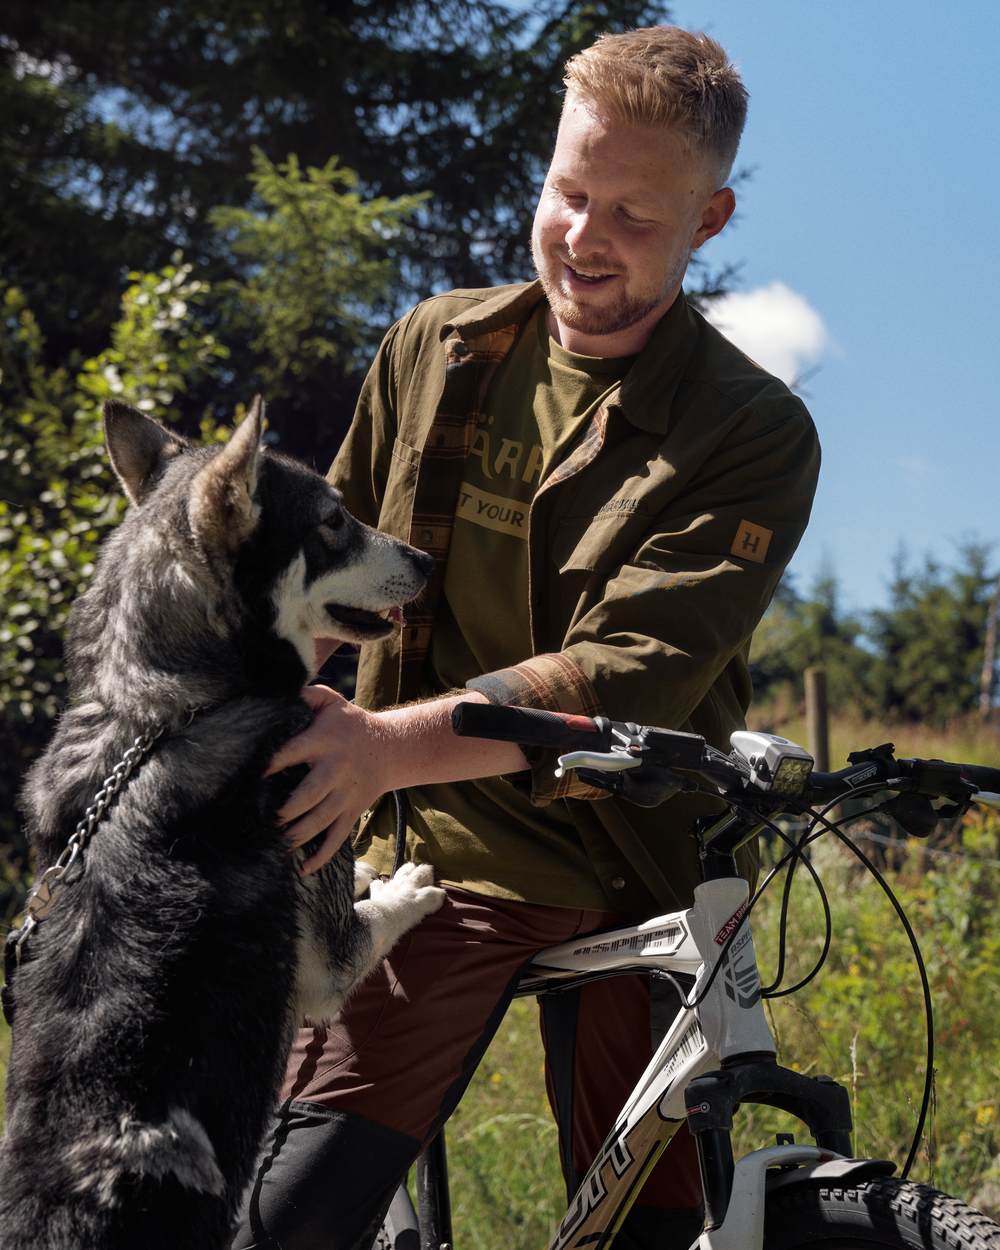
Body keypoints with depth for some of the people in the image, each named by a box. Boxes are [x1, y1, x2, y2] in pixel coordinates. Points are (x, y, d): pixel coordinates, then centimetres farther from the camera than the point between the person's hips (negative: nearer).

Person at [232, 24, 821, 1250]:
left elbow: (629, 679, -21)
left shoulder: (753, 434, -9)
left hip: (632, 883, -1)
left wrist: (391, 744, -34)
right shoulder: (434, 346, 3)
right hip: (438, 845, 2)